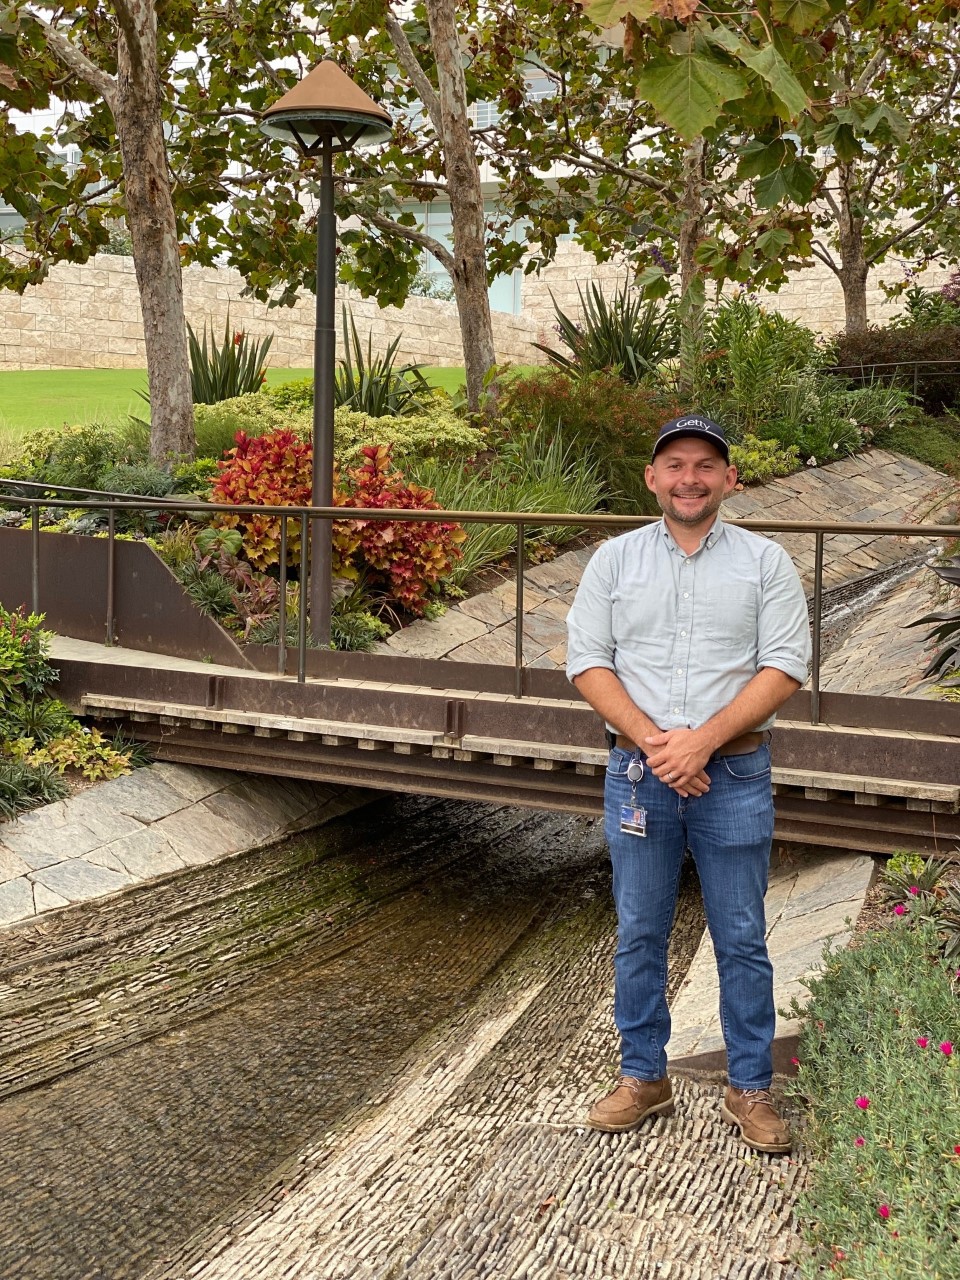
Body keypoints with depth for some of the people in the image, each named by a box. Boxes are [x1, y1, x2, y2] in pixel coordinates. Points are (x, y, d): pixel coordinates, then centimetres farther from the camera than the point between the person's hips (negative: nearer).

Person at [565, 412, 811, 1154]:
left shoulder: (766, 563, 1)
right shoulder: (615, 559, 5)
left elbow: (785, 668, -6)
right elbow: (587, 661, 0)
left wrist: (701, 740, -16)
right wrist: (651, 740, -14)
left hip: (734, 777, -1)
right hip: (637, 775, 2)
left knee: (742, 941, 7)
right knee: (639, 937, 11)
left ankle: (750, 1089, 21)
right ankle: (644, 1078, 26)